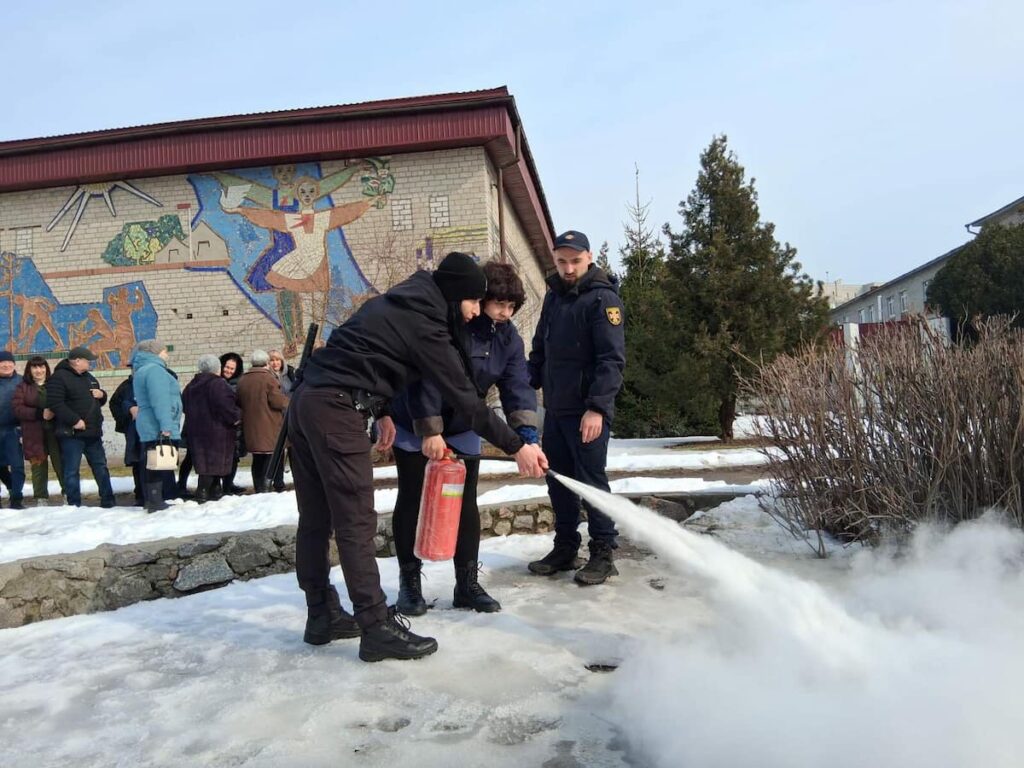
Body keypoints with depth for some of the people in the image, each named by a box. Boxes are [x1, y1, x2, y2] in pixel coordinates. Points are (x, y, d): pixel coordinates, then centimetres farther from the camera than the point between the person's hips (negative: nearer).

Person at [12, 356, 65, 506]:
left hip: (55, 431, 0)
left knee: (61, 464, -3)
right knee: (38, 466, 4)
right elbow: (18, 409, -1)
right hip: (34, 434, 0)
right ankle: (41, 498, 13)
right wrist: (40, 414, -14)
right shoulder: (23, 387, 8)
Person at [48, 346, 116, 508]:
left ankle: (108, 500, 19)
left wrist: (101, 394, 2)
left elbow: (100, 401, 26)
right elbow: (55, 403, -19)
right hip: (71, 433, -8)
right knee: (72, 470, -1)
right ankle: (74, 504, 6)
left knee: (101, 467, 12)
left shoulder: (89, 377, 16)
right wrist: (75, 420, -23)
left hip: (93, 433, 8)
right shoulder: (59, 377, -8)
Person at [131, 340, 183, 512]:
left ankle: (154, 502, 21)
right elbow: (160, 400, -23)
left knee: (151, 466, 14)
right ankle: (157, 504, -6)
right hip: (158, 430, -10)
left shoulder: (142, 370, 22)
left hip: (150, 429, 11)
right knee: (159, 467, -8)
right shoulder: (154, 369, -12)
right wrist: (165, 426, -28)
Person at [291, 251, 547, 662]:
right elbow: (465, 398, -12)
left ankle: (323, 616, 23)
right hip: (336, 410, -10)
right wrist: (516, 447, -7)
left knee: (316, 518, 13)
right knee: (357, 522, -6)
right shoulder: (422, 323, -11)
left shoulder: (399, 303, 16)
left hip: (307, 399, 10)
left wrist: (380, 411, 19)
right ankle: (377, 628, 0)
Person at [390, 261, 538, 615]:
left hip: (462, 429, 5)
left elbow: (518, 386, -15)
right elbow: (424, 377, -29)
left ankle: (468, 584, 14)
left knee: (465, 503, 4)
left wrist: (526, 432, -30)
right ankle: (409, 582, 15)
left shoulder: (508, 338, -7)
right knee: (412, 501, 2)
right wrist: (429, 431, -32)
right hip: (414, 426, -5)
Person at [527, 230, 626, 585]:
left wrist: (597, 407, -25)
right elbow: (540, 350, 20)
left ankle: (603, 553, 12)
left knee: (590, 480, -1)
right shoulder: (553, 296, 14)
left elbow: (612, 359, -17)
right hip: (554, 409, 7)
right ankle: (565, 548, 24)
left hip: (587, 412, -7)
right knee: (558, 480, 12)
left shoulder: (603, 298, -9)